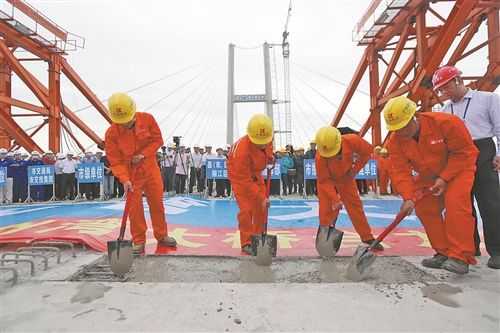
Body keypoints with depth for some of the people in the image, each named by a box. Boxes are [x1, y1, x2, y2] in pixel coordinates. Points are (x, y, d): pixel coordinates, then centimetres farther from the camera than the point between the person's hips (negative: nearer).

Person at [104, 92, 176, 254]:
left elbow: (157, 139, -4)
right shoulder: (111, 134, -17)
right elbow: (115, 161, -14)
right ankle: (139, 241, 20)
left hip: (150, 169, 2)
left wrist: (143, 155, -18)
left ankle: (162, 235, 27)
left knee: (157, 203, 10)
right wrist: (125, 180, -28)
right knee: (134, 208, 2)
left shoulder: (147, 119, -13)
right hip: (131, 174, -2)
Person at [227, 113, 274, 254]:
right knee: (246, 209, -13)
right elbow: (245, 181, -34)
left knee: (261, 207, 7)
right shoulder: (242, 150, -41)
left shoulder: (268, 139, -22)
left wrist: (269, 156, -13)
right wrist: (261, 198, -32)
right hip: (239, 175, -6)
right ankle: (246, 243, 2)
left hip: (255, 173, 6)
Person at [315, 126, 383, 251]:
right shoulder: (320, 157, -36)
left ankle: (367, 237, 15)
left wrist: (355, 169, -16)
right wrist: (335, 198, -37)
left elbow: (367, 151, -13)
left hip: (346, 178, 2)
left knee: (355, 205, 4)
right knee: (327, 209, -7)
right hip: (327, 181, -2)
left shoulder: (352, 140, -33)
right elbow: (324, 181, -28)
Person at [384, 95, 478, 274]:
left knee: (455, 203, -24)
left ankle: (460, 257, -19)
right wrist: (408, 198, -30)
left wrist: (444, 178, -26)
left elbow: (465, 152, -21)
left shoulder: (446, 122, -27)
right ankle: (443, 253, 13)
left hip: (457, 169, -5)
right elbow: (400, 171, -19)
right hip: (427, 177, 5)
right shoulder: (395, 140, -16)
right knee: (425, 209, -1)